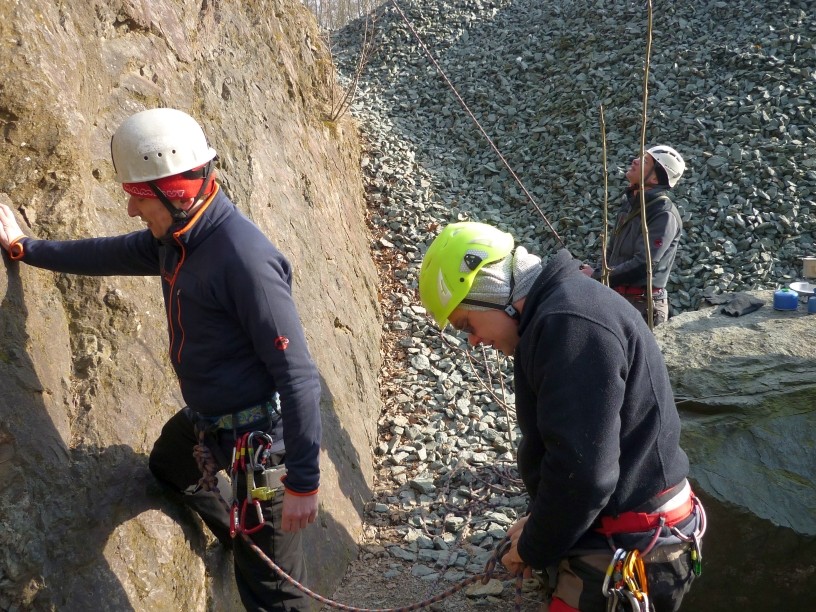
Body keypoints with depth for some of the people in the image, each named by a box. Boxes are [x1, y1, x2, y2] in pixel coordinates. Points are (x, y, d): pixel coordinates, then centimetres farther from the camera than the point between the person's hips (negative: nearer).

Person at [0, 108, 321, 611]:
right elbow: (111, 255, 19)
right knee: (168, 467, 37)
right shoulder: (176, 237, -2)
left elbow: (298, 374, -30)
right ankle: (234, 533, 60)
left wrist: (304, 480, -28)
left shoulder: (245, 258, -31)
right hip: (205, 417, 10)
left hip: (262, 435, -10)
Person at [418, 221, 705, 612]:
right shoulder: (560, 308, 11)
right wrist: (537, 523, 11)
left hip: (628, 553, -10)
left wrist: (535, 548, -11)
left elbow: (582, 471, -26)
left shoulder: (568, 322, -23)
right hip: (615, 534, 10)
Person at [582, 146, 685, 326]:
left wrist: (596, 277, -16)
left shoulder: (664, 214, -17)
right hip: (617, 298, 8)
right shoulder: (629, 202, 10)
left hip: (641, 305, -8)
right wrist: (595, 272, 0)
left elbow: (642, 265, -23)